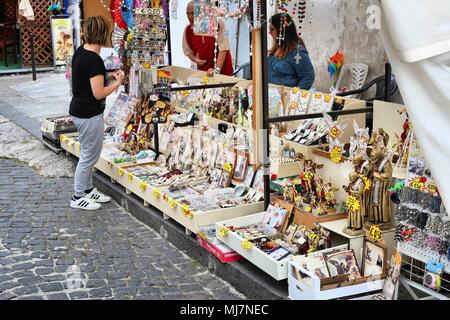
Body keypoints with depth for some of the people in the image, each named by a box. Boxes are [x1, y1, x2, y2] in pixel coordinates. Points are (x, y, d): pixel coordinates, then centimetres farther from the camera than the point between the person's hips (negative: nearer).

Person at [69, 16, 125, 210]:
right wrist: (117, 82, -8)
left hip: (79, 110, 9)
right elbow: (99, 93, -22)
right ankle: (78, 198, 15)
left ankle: (88, 189, 34)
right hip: (90, 115, -9)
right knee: (89, 156, 4)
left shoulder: (80, 52, 5)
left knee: (88, 154, 21)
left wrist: (109, 78, 9)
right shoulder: (94, 60, -23)